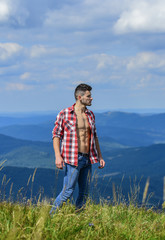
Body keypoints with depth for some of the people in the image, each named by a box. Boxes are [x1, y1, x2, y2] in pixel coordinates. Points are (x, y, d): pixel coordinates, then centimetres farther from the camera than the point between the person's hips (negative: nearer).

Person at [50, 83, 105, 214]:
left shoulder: (90, 114, 12)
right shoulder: (64, 114, -6)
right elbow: (56, 135, -4)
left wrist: (100, 156, 17)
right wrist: (58, 156, -15)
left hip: (87, 159, 6)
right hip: (73, 159, -6)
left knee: (84, 193, 9)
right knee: (68, 192, -7)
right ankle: (51, 216, 8)